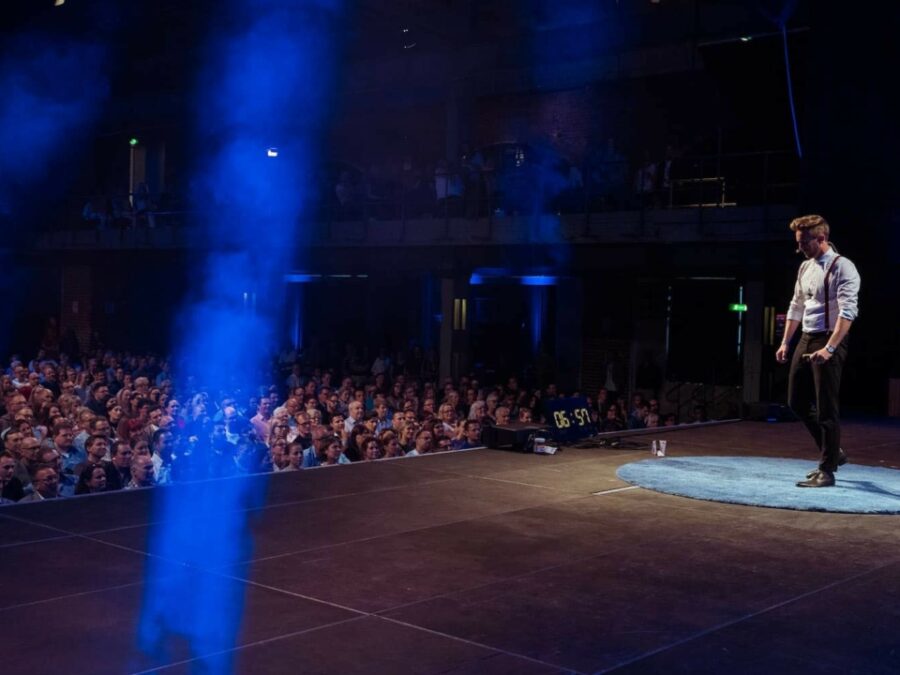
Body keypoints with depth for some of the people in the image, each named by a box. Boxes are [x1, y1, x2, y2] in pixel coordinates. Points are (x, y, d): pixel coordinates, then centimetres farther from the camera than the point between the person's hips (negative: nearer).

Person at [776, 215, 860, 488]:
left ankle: (827, 471, 5)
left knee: (827, 409, -4)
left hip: (828, 342, -8)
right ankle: (833, 453, 28)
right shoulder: (805, 267, 12)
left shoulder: (842, 268, -13)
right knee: (797, 403, 12)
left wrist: (829, 348, -30)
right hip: (805, 340, 9)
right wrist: (785, 342, 17)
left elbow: (848, 311, -22)